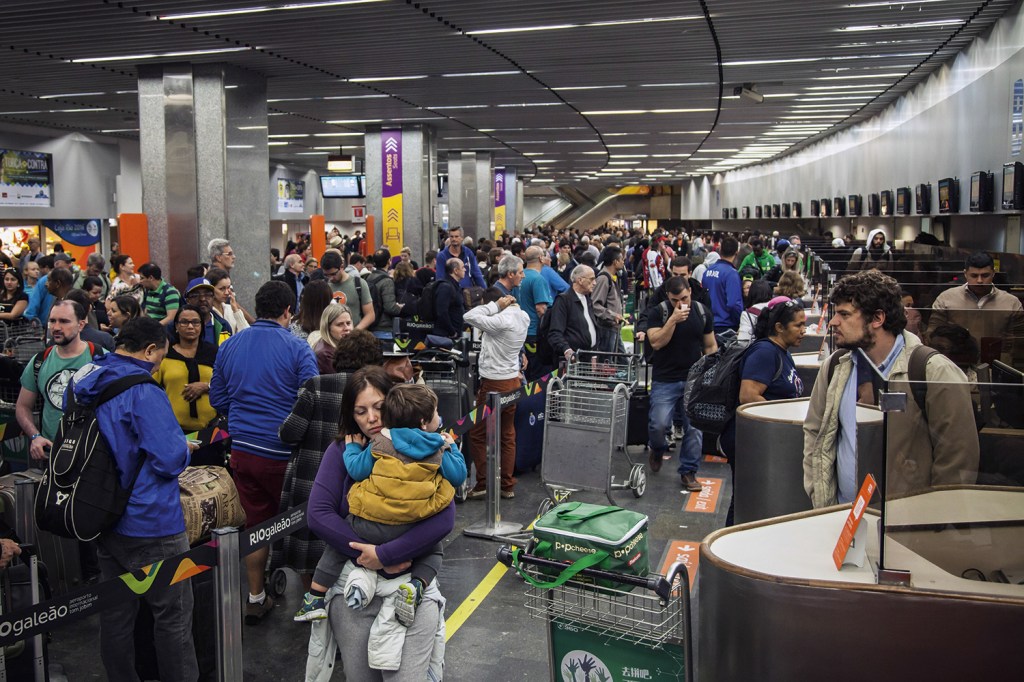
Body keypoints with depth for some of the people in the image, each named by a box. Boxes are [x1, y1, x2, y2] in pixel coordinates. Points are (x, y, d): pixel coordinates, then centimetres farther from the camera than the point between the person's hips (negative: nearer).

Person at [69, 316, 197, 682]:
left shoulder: (81, 385, 4)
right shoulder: (143, 392, -22)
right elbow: (170, 460, -24)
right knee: (173, 615, 5)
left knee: (116, 612, 17)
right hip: (150, 525, -8)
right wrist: (183, 447, -3)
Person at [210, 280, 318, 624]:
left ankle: (255, 598, 25)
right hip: (283, 451, -4)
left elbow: (218, 400, 11)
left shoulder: (228, 347, 5)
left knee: (256, 523, 14)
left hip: (242, 450, 4)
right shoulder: (297, 348, -10)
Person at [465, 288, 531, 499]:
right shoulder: (523, 317, 1)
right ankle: (507, 486, 18)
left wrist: (495, 306, -17)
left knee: (478, 434, 6)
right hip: (513, 380, 8)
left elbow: (469, 317, -25)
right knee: (507, 435, 13)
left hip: (494, 384, -8)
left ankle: (482, 483, 9)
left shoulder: (501, 320, -24)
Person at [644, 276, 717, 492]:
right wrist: (673, 320, -22)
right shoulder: (658, 312, -3)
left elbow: (710, 346, 11)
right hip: (665, 379, -2)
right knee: (659, 424, -9)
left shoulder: (702, 312, 5)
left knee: (694, 428, 1)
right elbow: (656, 343, -14)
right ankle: (658, 450, 25)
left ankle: (688, 472, 14)